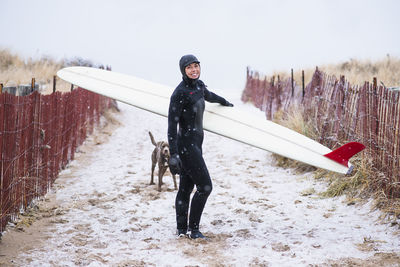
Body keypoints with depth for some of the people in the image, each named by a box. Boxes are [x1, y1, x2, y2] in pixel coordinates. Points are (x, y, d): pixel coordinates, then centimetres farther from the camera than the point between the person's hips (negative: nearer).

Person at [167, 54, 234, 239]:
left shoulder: (199, 85, 10)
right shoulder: (179, 93, -16)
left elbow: (208, 95, 35)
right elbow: (172, 125, -19)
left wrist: (224, 102, 55)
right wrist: (173, 155, -25)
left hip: (195, 143, 8)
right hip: (186, 145, -8)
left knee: (186, 188, 12)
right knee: (205, 186, -8)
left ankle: (181, 230, 18)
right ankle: (193, 228, 3)